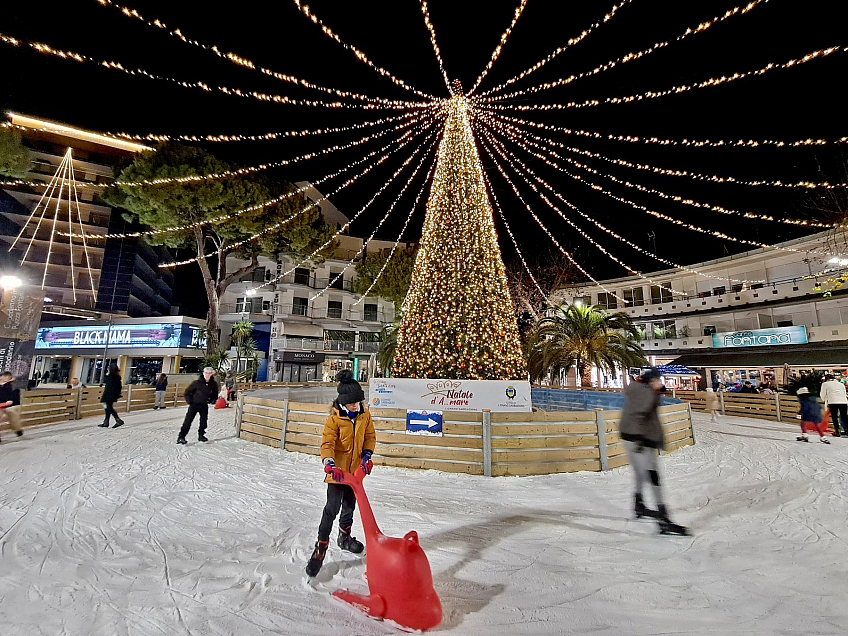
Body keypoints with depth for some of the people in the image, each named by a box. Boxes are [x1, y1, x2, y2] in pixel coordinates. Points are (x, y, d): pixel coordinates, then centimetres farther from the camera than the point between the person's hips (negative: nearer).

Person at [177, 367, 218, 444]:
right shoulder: (197, 383, -13)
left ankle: (201, 435, 23)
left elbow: (215, 394, 15)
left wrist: (211, 400, 2)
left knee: (204, 421, 7)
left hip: (204, 406, 4)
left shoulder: (213, 384, -3)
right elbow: (187, 393, -4)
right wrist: (190, 401, -10)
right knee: (188, 421, -5)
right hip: (194, 405, -3)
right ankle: (181, 437, 0)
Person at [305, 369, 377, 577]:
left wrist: (367, 455, -8)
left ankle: (345, 537, 44)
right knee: (332, 509, -8)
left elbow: (370, 437, 6)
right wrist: (330, 464, -39)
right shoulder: (334, 419, -19)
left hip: (355, 470, 5)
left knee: (350, 506, 21)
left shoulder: (365, 416, -4)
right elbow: (327, 444, -24)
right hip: (338, 471, -5)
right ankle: (321, 548, 8)